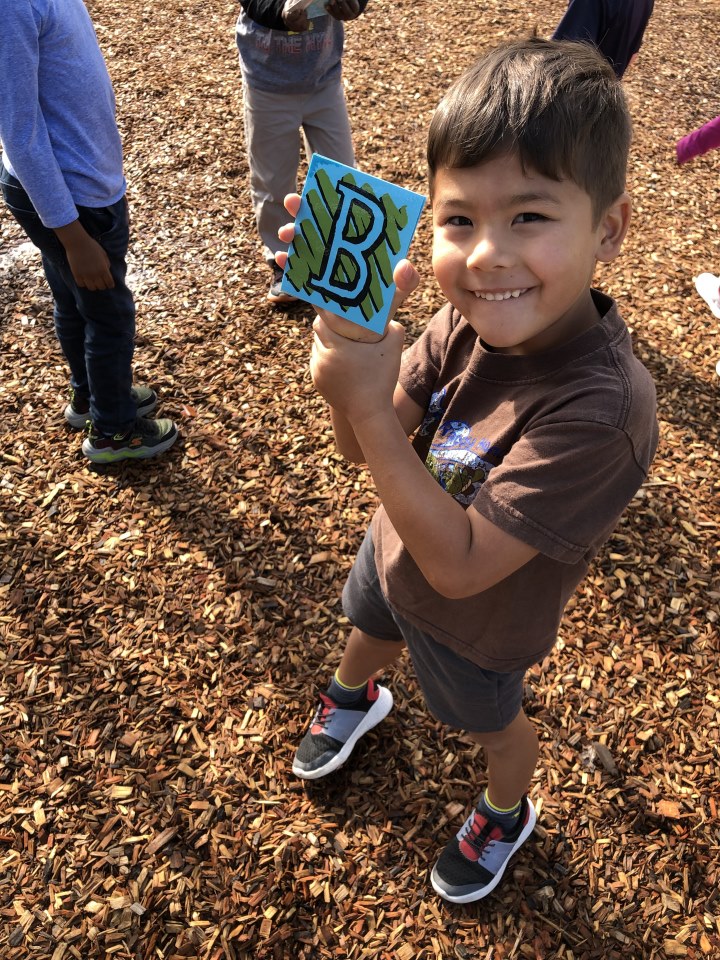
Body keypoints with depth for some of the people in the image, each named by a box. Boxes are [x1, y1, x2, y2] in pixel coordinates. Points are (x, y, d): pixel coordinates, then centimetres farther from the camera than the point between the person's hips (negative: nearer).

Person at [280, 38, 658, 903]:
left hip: (473, 624, -5)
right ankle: (354, 700, 72)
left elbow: (459, 565, -37)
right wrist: (353, 324, -35)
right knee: (367, 629, 35)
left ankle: (506, 816, 62)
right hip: (395, 549, 5)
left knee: (492, 724, 26)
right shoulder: (471, 317, -24)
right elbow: (362, 447, -16)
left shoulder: (600, 408, -41)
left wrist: (368, 403, -44)